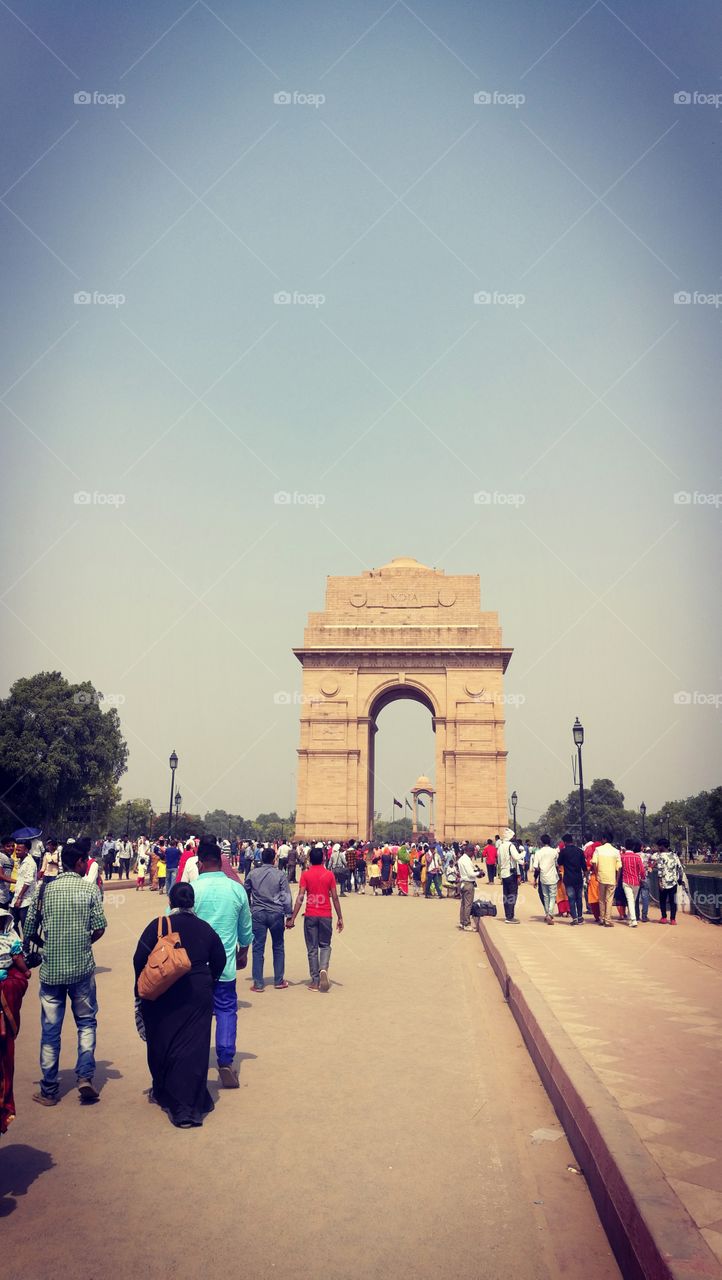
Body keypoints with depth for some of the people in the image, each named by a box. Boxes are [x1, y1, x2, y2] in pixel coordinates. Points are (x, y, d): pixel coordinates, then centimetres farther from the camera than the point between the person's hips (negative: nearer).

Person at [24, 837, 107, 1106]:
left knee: (50, 1030, 10)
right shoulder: (89, 888, -6)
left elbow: (29, 929, 3)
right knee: (86, 1022, 15)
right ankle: (85, 1076, 3)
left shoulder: (45, 889, 0)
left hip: (51, 970, 2)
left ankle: (49, 1091, 17)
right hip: (82, 968, -1)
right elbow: (100, 928, -7)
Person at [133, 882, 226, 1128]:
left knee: (162, 1046, 15)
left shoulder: (158, 926, -5)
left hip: (163, 997, -1)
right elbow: (219, 960, 9)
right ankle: (192, 1106, 2)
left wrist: (142, 988, 4)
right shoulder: (205, 928, 3)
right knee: (194, 1049, 3)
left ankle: (164, 1094, 30)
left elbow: (140, 959, -9)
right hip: (198, 995, 2)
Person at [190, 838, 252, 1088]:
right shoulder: (237, 889, -2)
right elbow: (246, 928, 9)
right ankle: (225, 1063, 4)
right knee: (226, 1010, 10)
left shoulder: (190, 889, -10)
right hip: (225, 964, 1)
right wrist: (243, 953, 26)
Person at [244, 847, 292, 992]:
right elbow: (286, 897, -6)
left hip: (257, 913, 1)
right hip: (276, 913, -1)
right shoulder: (280, 874, -3)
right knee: (278, 947, 12)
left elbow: (245, 894, 11)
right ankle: (279, 981, 16)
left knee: (258, 948, 4)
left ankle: (258, 983, 5)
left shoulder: (253, 874, 3)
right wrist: (289, 915, -2)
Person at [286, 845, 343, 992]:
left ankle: (315, 981, 10)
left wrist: (292, 918, -7)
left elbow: (300, 897, -9)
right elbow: (335, 897, -1)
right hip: (326, 915, 1)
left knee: (312, 948, 8)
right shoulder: (329, 874, 0)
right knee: (325, 945, 15)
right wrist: (340, 918, 7)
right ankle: (324, 969, -11)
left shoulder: (305, 874, -3)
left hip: (310, 916, 0)